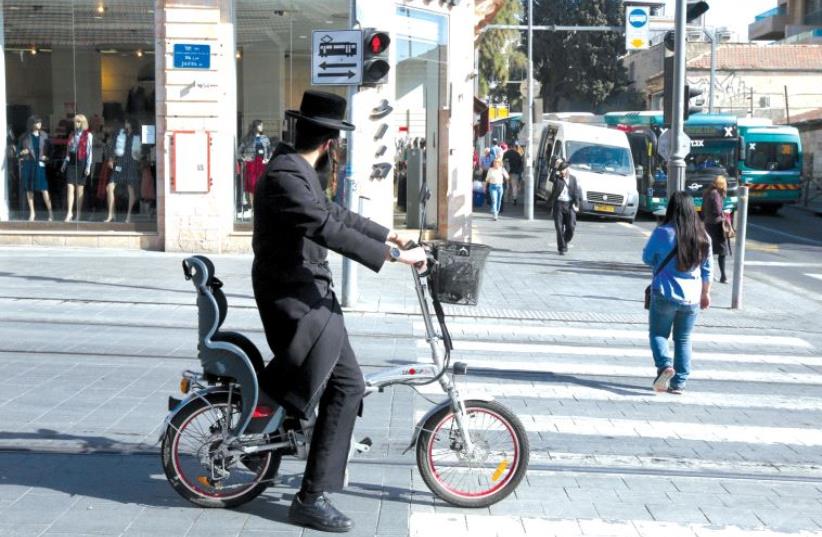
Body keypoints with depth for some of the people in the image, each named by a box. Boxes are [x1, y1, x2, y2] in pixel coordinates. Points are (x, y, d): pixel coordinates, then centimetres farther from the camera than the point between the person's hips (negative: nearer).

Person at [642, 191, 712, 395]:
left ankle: (665, 365, -15)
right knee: (683, 340, 13)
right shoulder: (703, 237, 1)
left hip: (665, 294, -3)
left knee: (658, 334, 10)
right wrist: (706, 293, 19)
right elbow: (707, 269, 8)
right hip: (692, 297, 4)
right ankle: (679, 383, 11)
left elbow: (647, 258, 0)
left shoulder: (663, 232, -11)